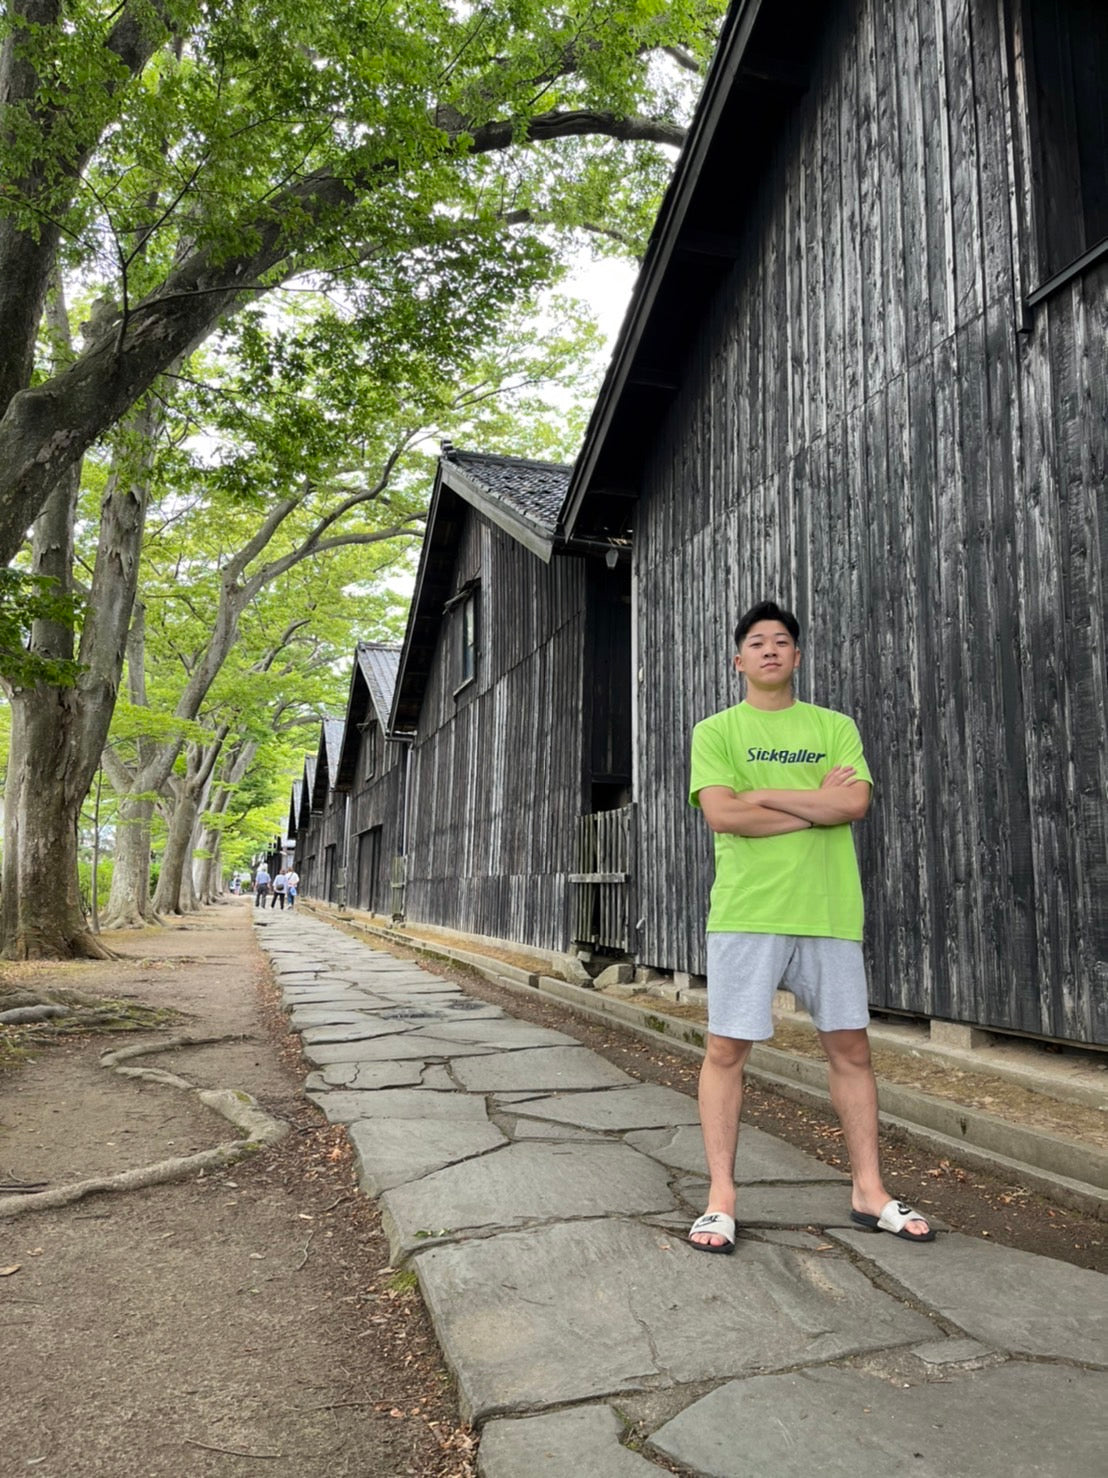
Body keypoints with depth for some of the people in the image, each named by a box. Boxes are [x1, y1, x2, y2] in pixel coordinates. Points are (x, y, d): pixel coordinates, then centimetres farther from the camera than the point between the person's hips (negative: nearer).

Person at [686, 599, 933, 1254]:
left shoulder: (836, 727, 12)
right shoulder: (716, 732, 5)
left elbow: (855, 803, -4)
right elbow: (722, 814, -10)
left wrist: (764, 792, -8)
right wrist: (818, 803, -7)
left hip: (830, 910, 3)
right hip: (746, 911, -2)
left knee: (851, 1046, 9)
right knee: (727, 1049, -1)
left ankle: (869, 1190, 24)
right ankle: (721, 1195, 11)